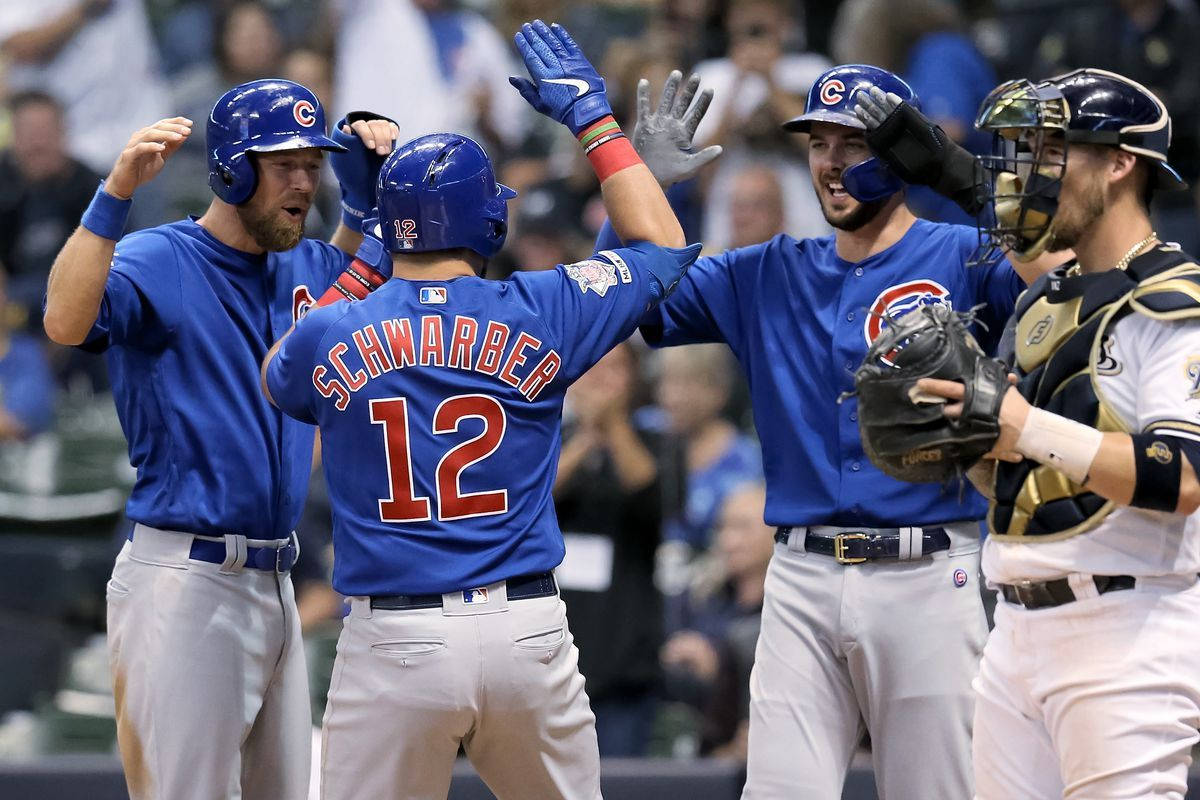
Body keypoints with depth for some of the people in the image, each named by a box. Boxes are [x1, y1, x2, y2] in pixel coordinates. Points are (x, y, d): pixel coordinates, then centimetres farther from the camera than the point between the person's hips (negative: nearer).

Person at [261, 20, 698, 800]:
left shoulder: (329, 336, 0)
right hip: (528, 630, 1)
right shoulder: (539, 314, -1)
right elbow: (660, 243, 15)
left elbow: (276, 379, 26)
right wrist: (592, 115, 21)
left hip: (394, 641, -1)